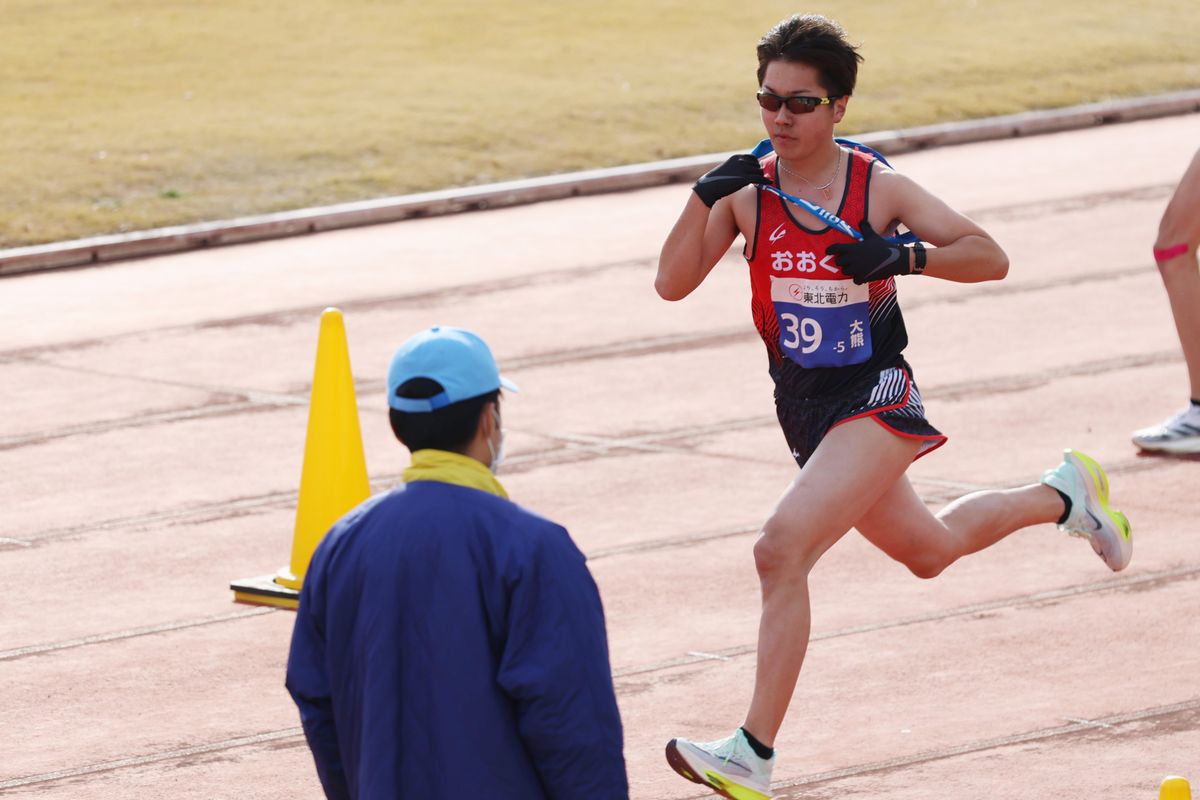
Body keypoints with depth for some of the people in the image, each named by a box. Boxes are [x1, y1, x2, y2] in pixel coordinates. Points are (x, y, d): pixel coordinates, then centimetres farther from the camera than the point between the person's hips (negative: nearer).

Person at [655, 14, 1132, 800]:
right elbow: (673, 284, -7)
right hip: (806, 411, 6)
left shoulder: (880, 189, -10)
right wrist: (706, 196, -22)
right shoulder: (747, 191, -2)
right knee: (928, 550, 26)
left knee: (782, 549, -25)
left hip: (873, 400, -6)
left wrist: (903, 256, -26)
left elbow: (989, 257, -9)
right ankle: (1063, 494, 54)